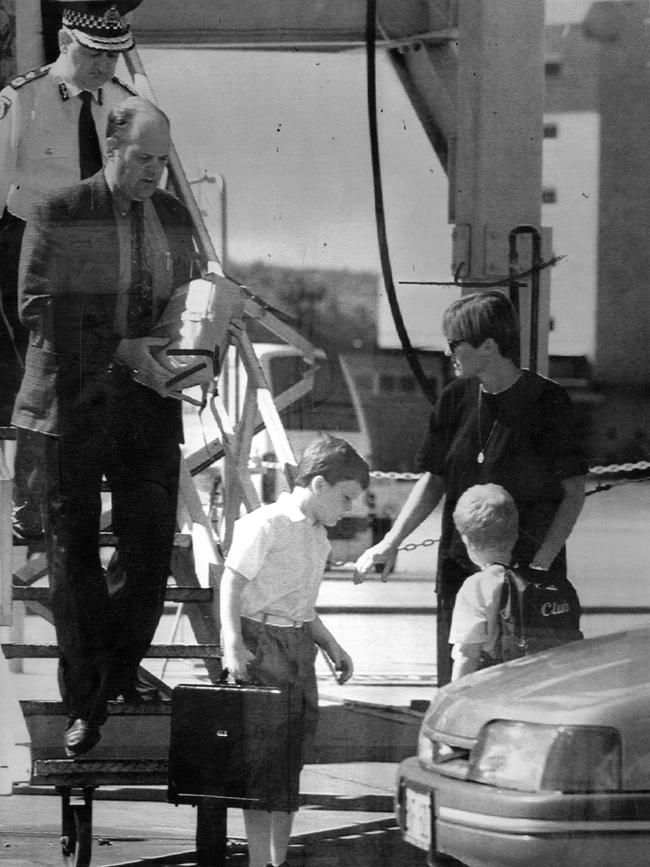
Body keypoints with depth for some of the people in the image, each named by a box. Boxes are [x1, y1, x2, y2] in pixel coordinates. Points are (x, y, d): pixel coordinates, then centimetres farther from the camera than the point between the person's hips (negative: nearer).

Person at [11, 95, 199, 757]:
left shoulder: (174, 217, 12)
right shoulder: (59, 215, -4)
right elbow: (37, 307, -10)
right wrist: (119, 349, -17)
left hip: (148, 406, 4)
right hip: (72, 404, -4)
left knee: (150, 547, -1)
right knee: (74, 552, 2)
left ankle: (119, 673, 22)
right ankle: (84, 705, 8)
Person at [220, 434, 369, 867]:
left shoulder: (318, 536, 15)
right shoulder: (265, 525, -10)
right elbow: (232, 585, -13)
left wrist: (331, 645, 20)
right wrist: (232, 645, -22)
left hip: (299, 644, 8)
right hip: (262, 639, -8)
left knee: (294, 750, 9)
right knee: (266, 754, -9)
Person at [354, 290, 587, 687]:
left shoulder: (547, 401, -9)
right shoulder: (456, 398, 6)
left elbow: (573, 493, -6)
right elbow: (435, 479, 14)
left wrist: (539, 564, -15)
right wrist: (391, 543, 4)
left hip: (529, 568, -5)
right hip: (460, 565, 5)